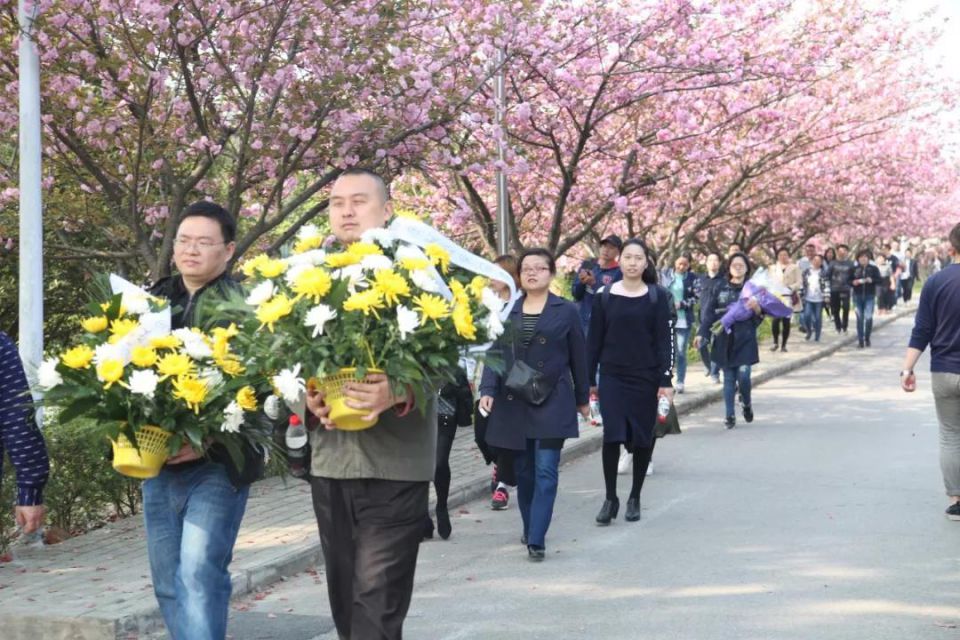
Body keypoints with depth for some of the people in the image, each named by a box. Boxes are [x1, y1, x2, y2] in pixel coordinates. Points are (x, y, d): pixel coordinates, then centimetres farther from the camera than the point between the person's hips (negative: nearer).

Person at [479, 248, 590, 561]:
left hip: (552, 402, -3)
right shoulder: (506, 312, 7)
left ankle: (536, 540, -11)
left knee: (545, 471, -9)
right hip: (514, 402, 3)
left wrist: (582, 398, 9)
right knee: (523, 470, 10)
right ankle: (530, 528, 26)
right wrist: (488, 389, -9)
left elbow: (578, 357, 6)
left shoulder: (566, 311, 1)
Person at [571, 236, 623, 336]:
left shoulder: (618, 272, -5)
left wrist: (594, 284, -25)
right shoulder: (587, 265, 6)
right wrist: (581, 282, -15)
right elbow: (575, 294, 5)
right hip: (580, 320, 4)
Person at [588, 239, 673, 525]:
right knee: (612, 435, -9)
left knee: (643, 438, 5)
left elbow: (664, 341, -1)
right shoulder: (605, 298, 2)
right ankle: (610, 498, 1)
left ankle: (634, 498, 19)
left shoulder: (657, 298, 0)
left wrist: (666, 381, -7)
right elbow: (594, 340, 5)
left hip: (646, 378, 0)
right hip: (612, 377, 0)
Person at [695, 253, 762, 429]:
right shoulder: (720, 289, 5)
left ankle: (746, 403, 21)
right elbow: (708, 312, 3)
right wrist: (702, 334, -5)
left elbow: (761, 316, 2)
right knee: (728, 379, 4)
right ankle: (730, 415, 12)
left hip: (745, 340, -1)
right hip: (724, 340, 1)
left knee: (743, 376, -9)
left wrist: (757, 308, -21)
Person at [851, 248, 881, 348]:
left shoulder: (874, 268, 3)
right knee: (859, 318, 3)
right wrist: (854, 282, -10)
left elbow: (879, 280, -2)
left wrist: (871, 280, -19)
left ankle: (867, 338, 8)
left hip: (869, 296, -2)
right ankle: (860, 340, 9)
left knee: (868, 318, -10)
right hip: (858, 296, 2)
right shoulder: (854, 269, 8)